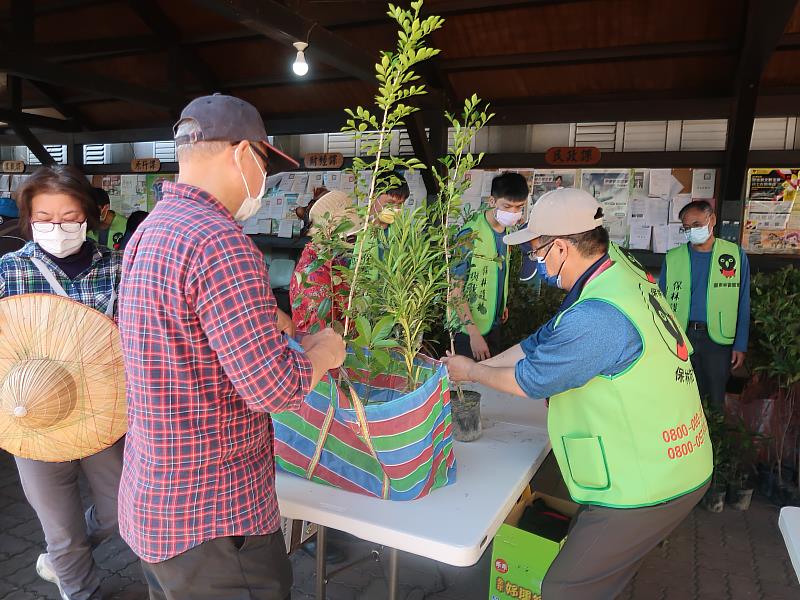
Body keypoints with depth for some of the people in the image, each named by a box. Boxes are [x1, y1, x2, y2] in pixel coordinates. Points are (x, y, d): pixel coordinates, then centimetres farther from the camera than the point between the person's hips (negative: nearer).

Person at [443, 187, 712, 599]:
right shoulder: (621, 279, 3)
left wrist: (471, 371, 2)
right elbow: (539, 343, 8)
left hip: (647, 487, -9)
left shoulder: (598, 316, -30)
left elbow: (530, 380, -17)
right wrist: (470, 372, 10)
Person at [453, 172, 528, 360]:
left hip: (494, 323, 7)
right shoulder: (470, 233, -22)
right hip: (469, 327, -7)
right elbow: (456, 288, -22)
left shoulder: (509, 229, 2)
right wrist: (474, 333, -24)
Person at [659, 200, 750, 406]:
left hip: (718, 338, -1)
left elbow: (743, 305, 2)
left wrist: (740, 345, -1)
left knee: (716, 399, 9)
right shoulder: (673, 258, 2)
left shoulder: (736, 255, 0)